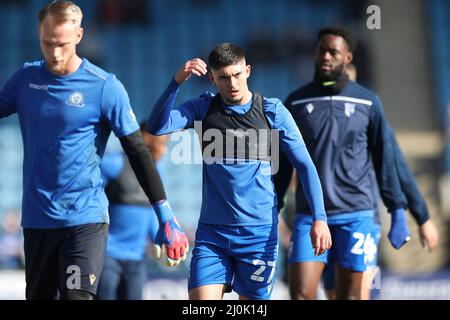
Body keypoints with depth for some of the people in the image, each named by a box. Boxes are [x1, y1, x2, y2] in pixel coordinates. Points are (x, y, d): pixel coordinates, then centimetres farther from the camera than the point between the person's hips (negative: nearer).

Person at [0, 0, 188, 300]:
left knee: (77, 296, -16)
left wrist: (166, 217, -7)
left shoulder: (105, 86, -7)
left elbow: (138, 152, -4)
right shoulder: (26, 78, 5)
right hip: (37, 219, 5)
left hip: (85, 218, -4)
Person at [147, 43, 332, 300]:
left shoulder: (273, 111, -1)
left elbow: (305, 166, 1)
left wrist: (319, 218, -10)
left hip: (259, 234, -1)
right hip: (212, 233, 1)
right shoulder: (203, 109, 3)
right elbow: (157, 127, -11)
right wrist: (177, 82, -25)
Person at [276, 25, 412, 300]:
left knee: (350, 296, 2)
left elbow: (385, 159, 7)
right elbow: (282, 165, 11)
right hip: (310, 215, 1)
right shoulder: (296, 102, 7)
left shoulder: (368, 103, 4)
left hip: (356, 215, -1)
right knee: (301, 293, -11)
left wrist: (398, 212, 2)